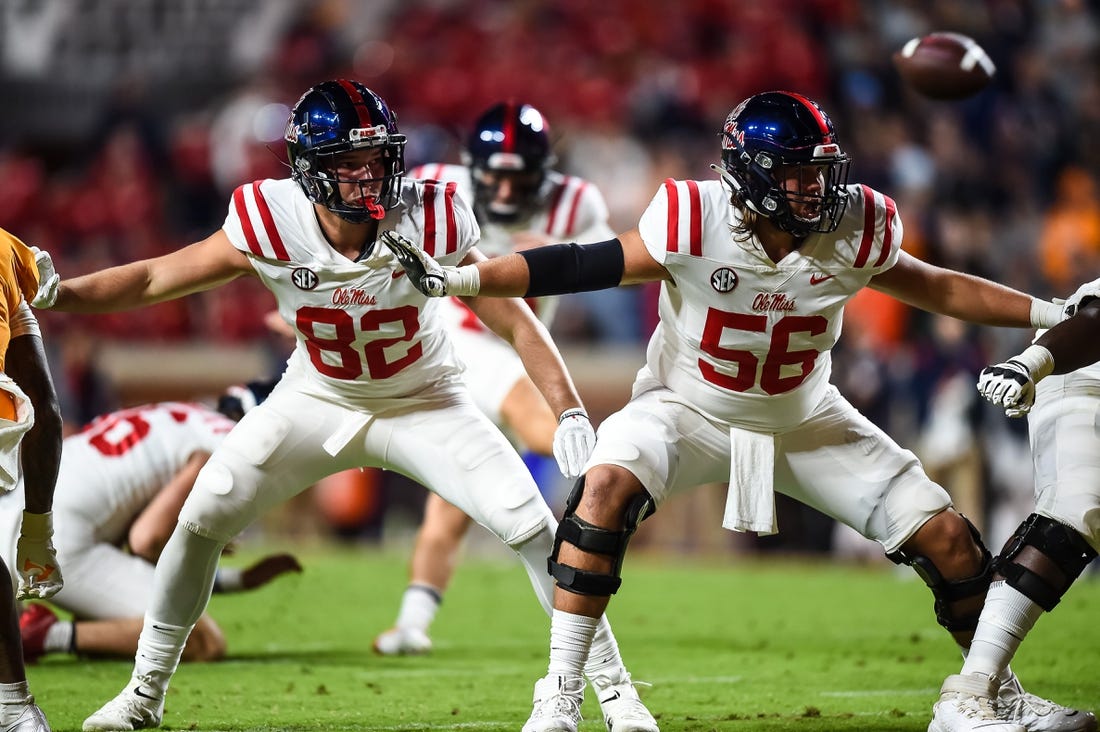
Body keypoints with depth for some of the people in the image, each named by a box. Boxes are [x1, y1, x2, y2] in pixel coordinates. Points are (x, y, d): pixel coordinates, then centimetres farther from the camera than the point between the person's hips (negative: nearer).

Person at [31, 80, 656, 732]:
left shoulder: (428, 223, -26)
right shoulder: (270, 226, -23)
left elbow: (514, 321, -18)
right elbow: (158, 279, -14)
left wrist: (570, 412, -27)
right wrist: (59, 293, -27)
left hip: (422, 403, -1)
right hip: (319, 402, 1)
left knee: (531, 524, -15)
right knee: (203, 518, -9)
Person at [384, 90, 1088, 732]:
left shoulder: (853, 231, -18)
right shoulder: (696, 223, -27)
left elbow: (937, 288, -1)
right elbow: (582, 268, -22)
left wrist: (1053, 314, -3)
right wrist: (452, 278, -28)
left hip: (804, 422, 3)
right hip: (689, 408, -3)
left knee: (947, 540, -3)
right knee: (606, 490, -32)